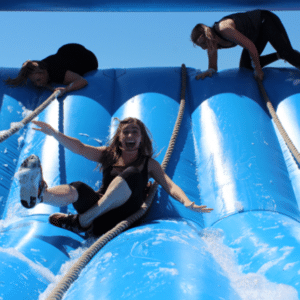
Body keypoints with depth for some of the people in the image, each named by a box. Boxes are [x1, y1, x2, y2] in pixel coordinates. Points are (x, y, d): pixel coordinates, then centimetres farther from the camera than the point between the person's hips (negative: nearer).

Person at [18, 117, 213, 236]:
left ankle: (82, 221, -36)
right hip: (97, 209, 3)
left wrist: (186, 202, -23)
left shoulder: (148, 163, 11)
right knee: (78, 189, -29)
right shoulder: (108, 155, 15)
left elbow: (169, 185, -3)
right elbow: (79, 148, 2)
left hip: (125, 215, -2)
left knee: (131, 174, -30)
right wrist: (54, 133, -13)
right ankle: (37, 194, -60)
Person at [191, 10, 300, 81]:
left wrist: (258, 69, -21)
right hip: (257, 34, 8)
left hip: (265, 21, -8)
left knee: (287, 53, -21)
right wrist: (210, 71, -32)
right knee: (246, 67, 6)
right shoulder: (211, 41, -14)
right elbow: (213, 67, -7)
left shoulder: (224, 29, -38)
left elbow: (250, 46, -31)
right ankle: (279, 55, 18)